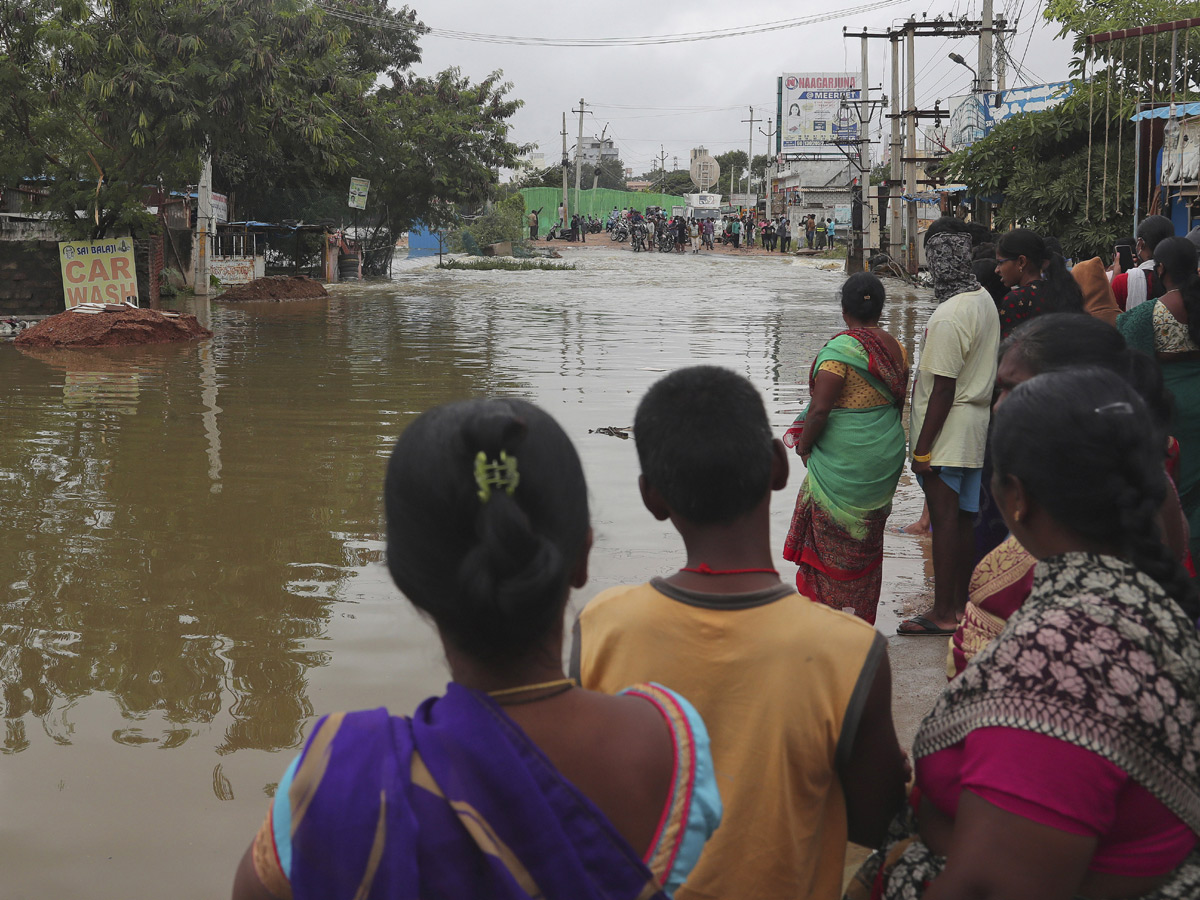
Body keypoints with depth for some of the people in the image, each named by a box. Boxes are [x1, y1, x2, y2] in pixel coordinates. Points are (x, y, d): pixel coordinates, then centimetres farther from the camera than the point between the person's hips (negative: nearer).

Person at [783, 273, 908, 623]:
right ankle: (863, 618, 26)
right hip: (886, 456, 7)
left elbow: (820, 410, -21)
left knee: (831, 541, 5)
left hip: (843, 460, -7)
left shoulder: (840, 349, -19)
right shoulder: (896, 349, 3)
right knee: (868, 539, 17)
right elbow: (899, 402, 12)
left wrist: (803, 444, -5)